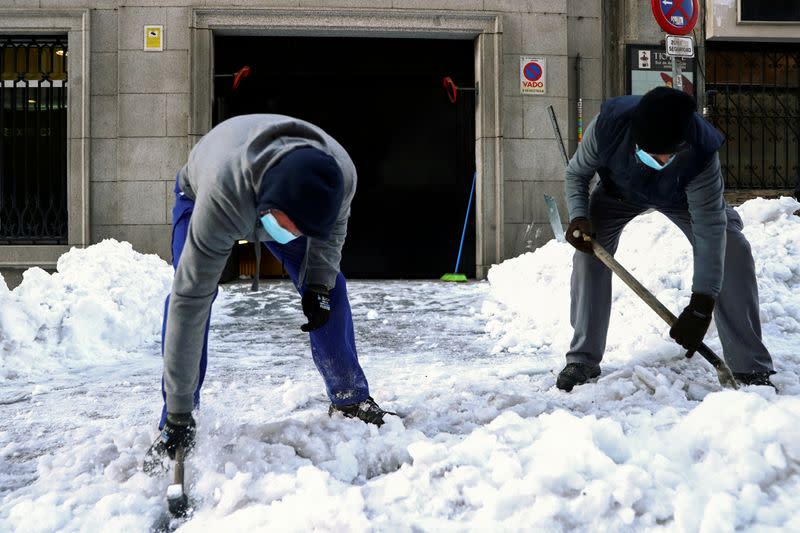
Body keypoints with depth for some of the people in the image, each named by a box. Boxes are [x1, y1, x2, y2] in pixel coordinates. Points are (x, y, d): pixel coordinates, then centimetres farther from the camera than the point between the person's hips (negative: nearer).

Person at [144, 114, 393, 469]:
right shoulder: (221, 198, -51)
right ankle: (173, 424, -17)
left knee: (330, 284, -8)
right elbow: (190, 301, -48)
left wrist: (319, 283, -23)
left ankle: (350, 400, 10)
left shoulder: (342, 175, -38)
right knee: (187, 290, -26)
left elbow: (334, 225, -9)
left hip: (279, 198, 4)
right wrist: (179, 412, -46)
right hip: (198, 195, -3)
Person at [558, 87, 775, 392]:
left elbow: (710, 229, -41)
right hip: (619, 192, 1)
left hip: (683, 197, -1)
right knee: (589, 250, -17)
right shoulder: (608, 125, -40)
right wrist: (579, 216, -37)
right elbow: (576, 174, -18)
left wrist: (701, 304, -45)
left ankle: (750, 368, -10)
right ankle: (583, 360, -3)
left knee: (732, 253, -17)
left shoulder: (700, 154, -44)